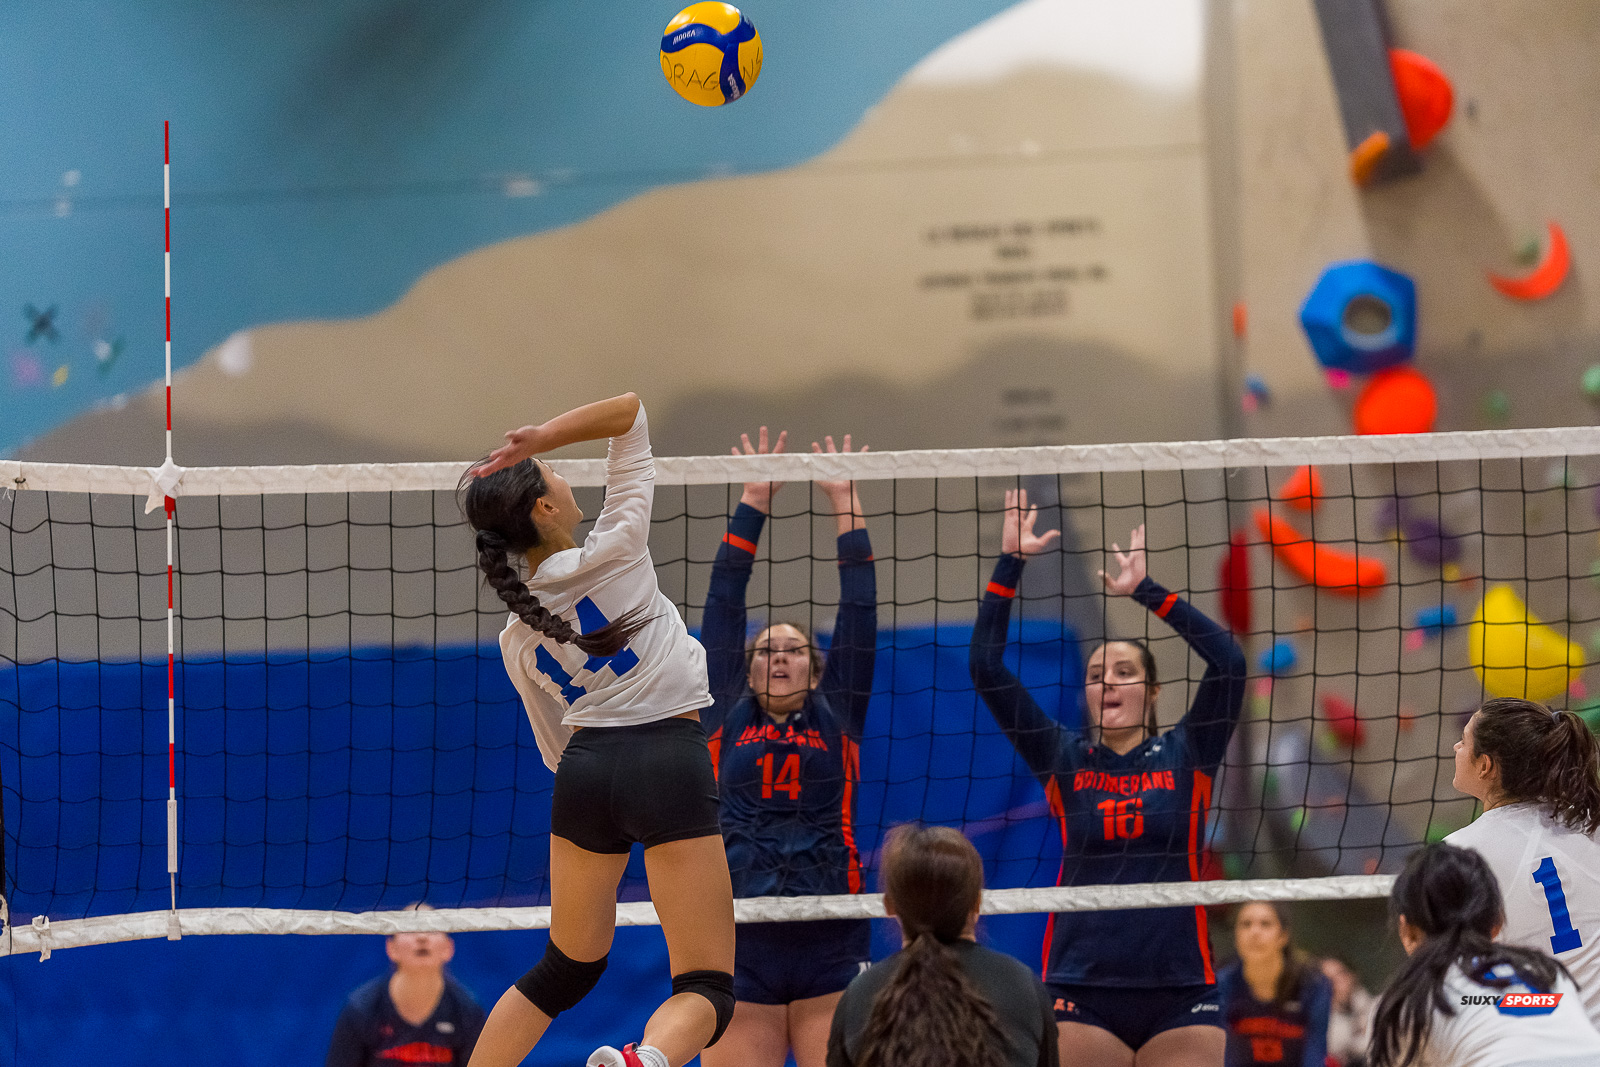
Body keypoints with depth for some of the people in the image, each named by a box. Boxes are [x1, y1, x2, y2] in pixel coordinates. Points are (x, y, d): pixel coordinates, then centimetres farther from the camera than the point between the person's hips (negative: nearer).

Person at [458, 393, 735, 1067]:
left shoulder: (517, 637, 11)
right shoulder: (614, 551, -3)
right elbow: (630, 412, 0)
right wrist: (542, 440, -3)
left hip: (585, 770, 5)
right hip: (670, 764, -5)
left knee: (567, 969, 23)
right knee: (707, 988, -6)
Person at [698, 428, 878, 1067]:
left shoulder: (836, 722, 13)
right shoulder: (725, 723, 14)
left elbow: (859, 614, 12)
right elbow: (722, 608, 13)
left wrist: (845, 505, 13)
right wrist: (754, 502, 13)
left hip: (832, 948, 0)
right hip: (740, 948, 1)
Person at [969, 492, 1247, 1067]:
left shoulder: (1186, 756, 7)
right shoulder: (1064, 759, 9)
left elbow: (1228, 660, -6)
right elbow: (986, 668, 4)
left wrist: (1146, 590, -5)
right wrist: (1009, 562, 0)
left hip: (1180, 991, 0)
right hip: (1082, 992, 1)